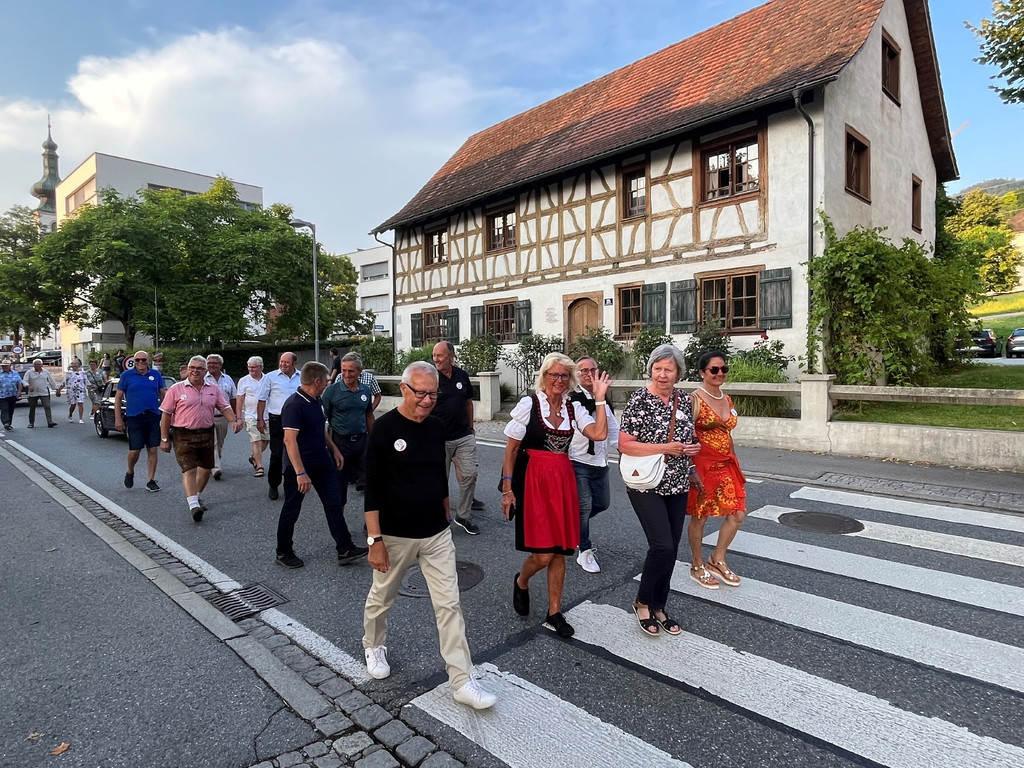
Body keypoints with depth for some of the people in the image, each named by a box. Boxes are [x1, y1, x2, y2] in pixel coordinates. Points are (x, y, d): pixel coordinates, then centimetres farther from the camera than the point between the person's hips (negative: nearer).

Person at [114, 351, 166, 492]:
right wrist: (118, 419, -2)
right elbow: (118, 397, 3)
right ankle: (130, 473, 28)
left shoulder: (156, 375, 7)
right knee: (134, 450, -2)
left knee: (153, 450, 3)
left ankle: (151, 481, 11)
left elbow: (162, 395, 13)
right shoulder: (127, 375, 1)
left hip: (153, 417, 2)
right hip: (134, 417, -2)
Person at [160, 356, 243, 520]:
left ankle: (196, 496, 34)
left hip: (207, 434, 4)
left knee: (206, 469, 12)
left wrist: (234, 421, -12)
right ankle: (193, 504, -15)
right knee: (189, 470, -11)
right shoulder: (176, 389, -2)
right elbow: (166, 415, 0)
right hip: (184, 436, -4)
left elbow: (225, 407, 8)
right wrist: (164, 439, -2)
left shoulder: (214, 389, 7)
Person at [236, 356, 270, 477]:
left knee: (266, 440, 9)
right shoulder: (243, 381, 1)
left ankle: (254, 458, 32)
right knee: (256, 442, -8)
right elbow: (240, 400, 1)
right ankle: (259, 467, -3)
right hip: (251, 416, -3)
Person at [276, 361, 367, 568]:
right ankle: (283, 553, 26)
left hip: (322, 462, 8)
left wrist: (334, 450, 20)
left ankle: (345, 549, 11)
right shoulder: (293, 405, -22)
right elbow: (289, 440, -29)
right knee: (291, 510, 8)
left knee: (334, 503, 6)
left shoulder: (316, 401, 6)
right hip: (300, 466, -8)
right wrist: (300, 473, -34)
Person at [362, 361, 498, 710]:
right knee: (381, 598, 19)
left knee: (450, 605, 2)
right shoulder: (385, 428, -14)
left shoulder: (437, 427, 2)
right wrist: (375, 540, -16)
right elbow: (372, 489, -15)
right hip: (395, 536, -3)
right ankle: (373, 646, 48)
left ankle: (462, 681, 11)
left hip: (436, 535, 4)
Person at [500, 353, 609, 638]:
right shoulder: (529, 404, -7)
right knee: (543, 554, -5)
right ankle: (521, 582, 29)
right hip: (533, 480, -4)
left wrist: (599, 398, -9)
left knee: (559, 552, 9)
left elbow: (599, 433, -11)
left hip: (563, 480, 4)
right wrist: (507, 488, -7)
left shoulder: (574, 408, 5)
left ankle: (554, 613, 26)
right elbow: (511, 449, -4)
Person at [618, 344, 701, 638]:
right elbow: (624, 444, -17)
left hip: (677, 485, 6)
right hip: (647, 485, -6)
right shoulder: (640, 399, -13)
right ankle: (642, 602, 13)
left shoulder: (683, 399, 6)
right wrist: (664, 448, -21)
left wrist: (692, 447, -2)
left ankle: (658, 607, 29)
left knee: (671, 550, 11)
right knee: (662, 546, -12)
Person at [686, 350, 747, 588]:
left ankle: (717, 560, 26)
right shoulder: (695, 399, -12)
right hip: (702, 465, -7)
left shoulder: (727, 399, 11)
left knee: (737, 514, 6)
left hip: (726, 465, 7)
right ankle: (697, 567, 25)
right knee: (699, 517, 6)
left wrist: (734, 463, 17)